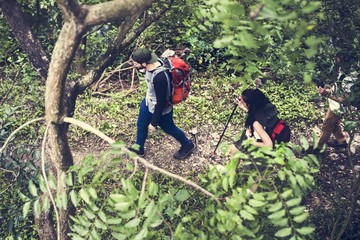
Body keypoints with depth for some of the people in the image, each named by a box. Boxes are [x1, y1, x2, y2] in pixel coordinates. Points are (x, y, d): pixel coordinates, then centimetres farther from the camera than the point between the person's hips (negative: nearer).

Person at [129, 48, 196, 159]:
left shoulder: (160, 77, -41)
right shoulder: (153, 64, -15)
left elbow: (161, 102, -31)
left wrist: (154, 123, -20)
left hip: (160, 109, -8)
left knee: (169, 128, 19)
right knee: (141, 125, 25)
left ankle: (188, 145, 46)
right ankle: (138, 149, 51)